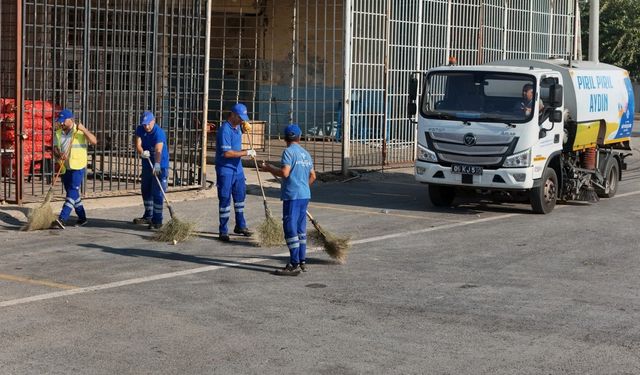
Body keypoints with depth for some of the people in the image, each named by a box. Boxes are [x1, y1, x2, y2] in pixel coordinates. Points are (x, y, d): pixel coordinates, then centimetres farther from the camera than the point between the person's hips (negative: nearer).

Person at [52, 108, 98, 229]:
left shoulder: (80, 131, -3)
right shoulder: (58, 133, 10)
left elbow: (94, 141, -15)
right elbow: (55, 148, 1)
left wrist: (84, 130, -26)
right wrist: (59, 155, -22)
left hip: (78, 166, -6)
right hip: (64, 168, 6)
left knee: (72, 192, -16)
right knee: (73, 194, 13)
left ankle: (62, 219, -27)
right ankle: (82, 218, 27)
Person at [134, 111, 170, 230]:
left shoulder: (159, 133, -23)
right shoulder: (140, 130, -3)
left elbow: (158, 150, -36)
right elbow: (138, 144, -14)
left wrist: (157, 165, -50)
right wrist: (142, 152, -37)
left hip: (160, 166, -7)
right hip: (147, 165, 7)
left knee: (157, 193, -11)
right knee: (145, 191, 18)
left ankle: (157, 220, -7)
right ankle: (148, 216, 33)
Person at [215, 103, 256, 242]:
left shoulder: (237, 126, 7)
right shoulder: (225, 130, -20)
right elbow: (227, 153, -26)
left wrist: (244, 127, 12)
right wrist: (246, 153, -22)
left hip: (237, 168, 9)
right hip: (225, 169, -9)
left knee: (240, 196, 16)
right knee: (225, 199, -3)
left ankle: (240, 226, 29)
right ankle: (223, 231, 4)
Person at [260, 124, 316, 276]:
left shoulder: (289, 151, -10)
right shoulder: (306, 153, 14)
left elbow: (285, 172, -19)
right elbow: (312, 176, 19)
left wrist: (269, 168, -6)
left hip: (292, 196, -8)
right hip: (305, 195, 8)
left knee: (290, 229, -6)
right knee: (300, 229, 15)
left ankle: (294, 265, -8)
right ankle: (302, 262, 21)